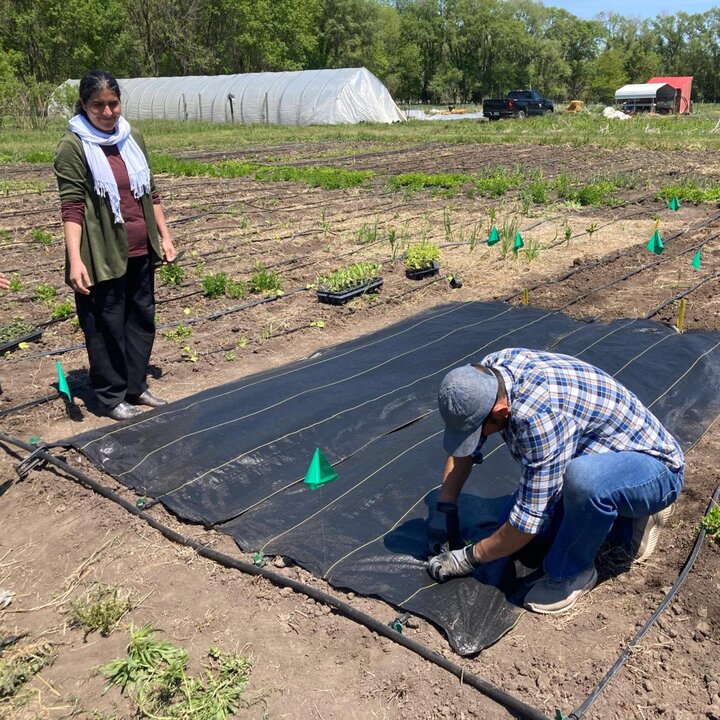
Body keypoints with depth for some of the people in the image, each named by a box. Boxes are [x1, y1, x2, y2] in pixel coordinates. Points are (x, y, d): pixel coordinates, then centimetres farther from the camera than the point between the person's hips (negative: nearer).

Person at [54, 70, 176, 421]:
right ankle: (111, 396, 19)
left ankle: (136, 386, 29)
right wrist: (75, 260, -22)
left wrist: (164, 236, 14)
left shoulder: (132, 138, 10)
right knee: (106, 326, 4)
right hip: (103, 256, -6)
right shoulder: (73, 146, -9)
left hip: (140, 252, 6)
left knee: (142, 319, 14)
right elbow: (71, 206, -14)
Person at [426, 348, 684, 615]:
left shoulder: (538, 414, -38)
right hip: (596, 459, 8)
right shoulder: (485, 375, -14)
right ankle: (621, 512, 14)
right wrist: (444, 507, -4)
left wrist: (469, 558, -17)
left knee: (584, 479, -41)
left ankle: (571, 572, -11)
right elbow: (463, 444, 2)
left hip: (655, 466, -8)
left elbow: (532, 517, -30)